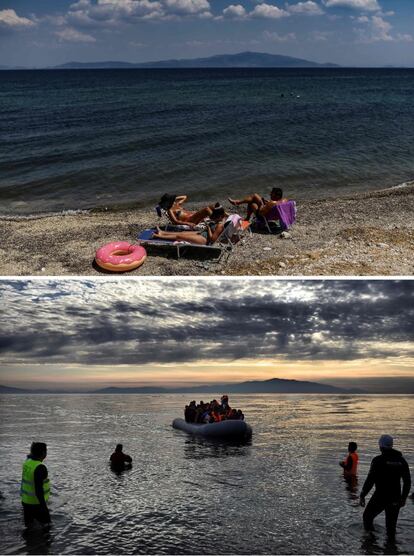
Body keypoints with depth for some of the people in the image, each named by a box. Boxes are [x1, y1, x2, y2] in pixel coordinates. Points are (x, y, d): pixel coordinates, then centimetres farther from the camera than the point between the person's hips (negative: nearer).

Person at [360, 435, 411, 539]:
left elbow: (370, 480, -16)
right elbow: (407, 482, 8)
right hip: (395, 499, 4)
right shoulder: (401, 460, 2)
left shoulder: (378, 460, -13)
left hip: (380, 497, -4)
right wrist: (403, 498, 19)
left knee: (367, 517, 17)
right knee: (391, 525, 17)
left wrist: (362, 496, -8)